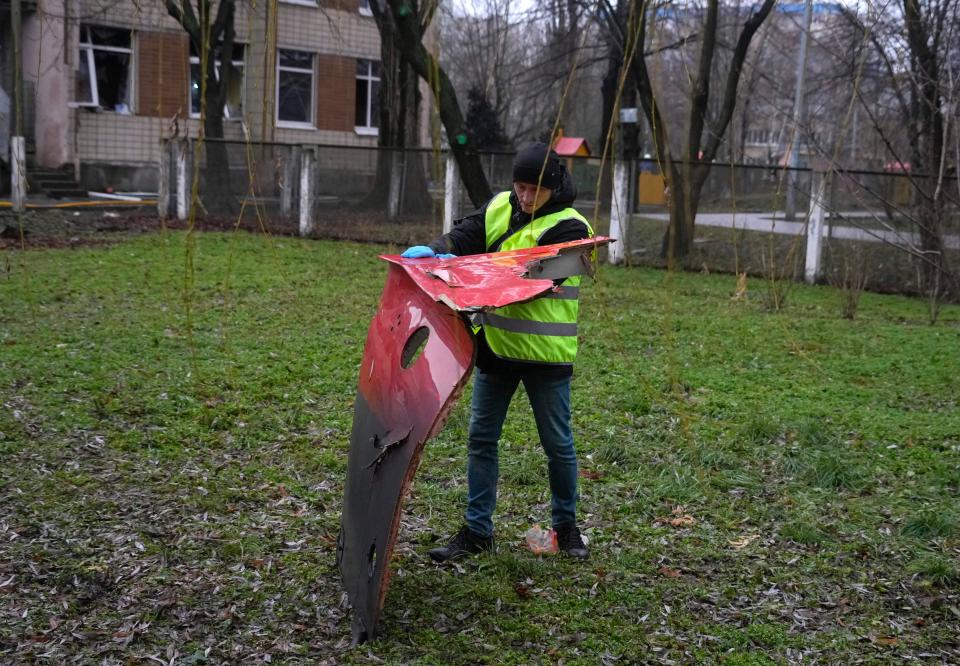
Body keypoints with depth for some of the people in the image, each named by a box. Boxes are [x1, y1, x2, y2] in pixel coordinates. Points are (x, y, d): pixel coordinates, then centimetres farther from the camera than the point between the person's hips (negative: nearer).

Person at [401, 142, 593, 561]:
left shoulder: (569, 227, -13)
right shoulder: (499, 208, 6)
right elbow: (464, 237, -1)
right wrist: (433, 251, -24)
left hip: (546, 353, -5)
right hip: (496, 343, 5)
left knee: (557, 444, 9)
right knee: (481, 437, 8)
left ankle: (566, 526, 30)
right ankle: (477, 531, 19)